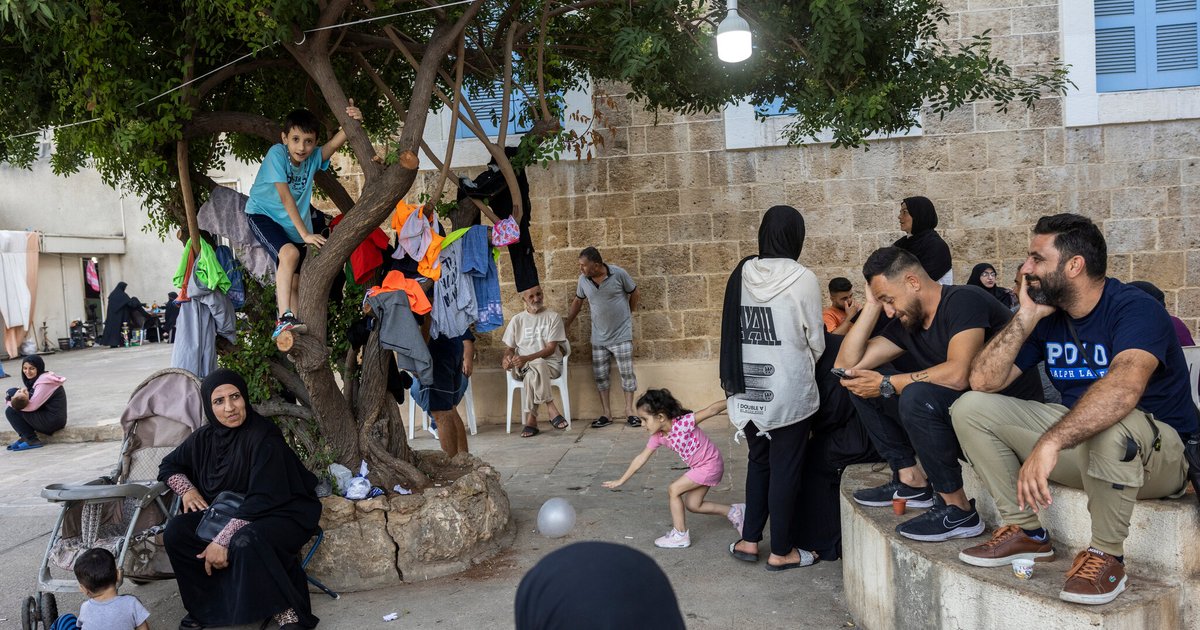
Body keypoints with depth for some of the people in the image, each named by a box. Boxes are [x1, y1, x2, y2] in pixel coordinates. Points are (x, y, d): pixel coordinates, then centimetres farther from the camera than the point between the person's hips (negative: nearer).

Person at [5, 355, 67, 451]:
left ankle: (32, 440, -5)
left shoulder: (45, 381, -16)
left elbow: (33, 406, -19)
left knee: (11, 411, -9)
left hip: (52, 421, -10)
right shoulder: (37, 379, 13)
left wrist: (11, 402, -7)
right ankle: (24, 437, 8)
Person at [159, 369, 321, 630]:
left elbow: (263, 499, -26)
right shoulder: (206, 437, 1)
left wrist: (223, 540, -31)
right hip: (229, 514, 7)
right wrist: (186, 488, -3)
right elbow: (169, 465, 18)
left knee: (245, 542, -37)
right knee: (176, 531, -12)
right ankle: (207, 607, 2)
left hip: (282, 515, -7)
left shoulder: (264, 436, -20)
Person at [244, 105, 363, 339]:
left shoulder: (313, 157, -10)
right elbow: (285, 197, -27)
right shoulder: (277, 153, -22)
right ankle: (284, 320, -37)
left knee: (294, 283, 5)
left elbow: (335, 144, -28)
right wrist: (305, 234, -31)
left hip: (294, 224, 6)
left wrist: (352, 123, -49)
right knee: (290, 253, -32)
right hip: (263, 215, -6)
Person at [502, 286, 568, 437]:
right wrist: (507, 358, -14)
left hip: (551, 364, -1)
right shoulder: (517, 320, 12)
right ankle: (552, 410, -33)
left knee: (531, 375, -37)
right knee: (538, 366, -36)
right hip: (521, 367, 1)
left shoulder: (553, 317, 3)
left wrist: (527, 359, -21)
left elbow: (551, 349, -7)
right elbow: (509, 348, 13)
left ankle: (531, 420, -31)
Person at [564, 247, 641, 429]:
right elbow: (578, 301, 12)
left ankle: (629, 412, 5)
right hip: (598, 337, 4)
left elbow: (633, 292, 2)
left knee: (627, 373, -3)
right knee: (600, 375, 4)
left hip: (621, 334, -4)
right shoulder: (583, 280, -4)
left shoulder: (619, 274, -14)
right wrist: (566, 324, 13)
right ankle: (606, 414, 12)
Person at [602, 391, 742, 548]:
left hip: (711, 465, -8)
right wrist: (621, 481, 10)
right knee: (692, 505, 14)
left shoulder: (683, 423, -29)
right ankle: (734, 511, 25)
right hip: (700, 467, 8)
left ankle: (680, 535, 2)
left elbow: (712, 410, -32)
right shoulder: (658, 437, -5)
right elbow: (641, 458, 6)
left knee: (673, 490, -10)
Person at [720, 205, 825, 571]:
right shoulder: (802, 279, -12)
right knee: (786, 468, 7)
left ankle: (749, 540, 25)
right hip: (788, 390, -4)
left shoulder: (741, 274, -1)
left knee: (759, 461, 20)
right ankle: (781, 551, 17)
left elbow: (731, 332, 6)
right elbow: (816, 341, -4)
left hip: (747, 389, 5)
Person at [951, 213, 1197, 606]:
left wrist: (1050, 441, -51)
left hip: (1157, 450, -7)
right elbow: (983, 381, -5)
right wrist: (1026, 317, -12)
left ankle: (1106, 554, -20)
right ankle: (1025, 531, -1)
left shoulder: (1136, 308, -20)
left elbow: (1125, 386, -41)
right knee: (971, 407, -4)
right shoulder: (1046, 315, 1)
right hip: (1076, 437, 7)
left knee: (1109, 423, -42)